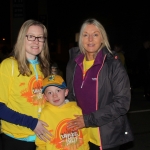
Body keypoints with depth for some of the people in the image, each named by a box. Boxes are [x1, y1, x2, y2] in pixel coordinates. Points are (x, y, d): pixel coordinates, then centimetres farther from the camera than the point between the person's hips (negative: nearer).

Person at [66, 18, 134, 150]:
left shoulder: (113, 64, -12)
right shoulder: (73, 64, 2)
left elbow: (122, 103, -16)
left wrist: (89, 120, -18)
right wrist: (74, 122, 3)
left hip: (108, 136, -4)